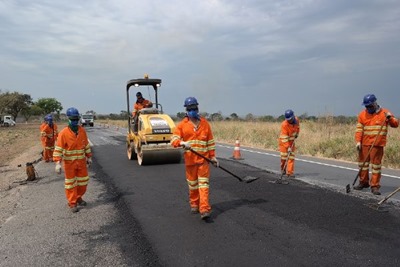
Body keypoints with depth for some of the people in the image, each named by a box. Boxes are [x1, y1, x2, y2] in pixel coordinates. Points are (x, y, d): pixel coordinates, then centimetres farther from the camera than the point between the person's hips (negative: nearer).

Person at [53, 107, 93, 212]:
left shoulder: (82, 130, -1)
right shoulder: (64, 133, -14)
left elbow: (86, 145, 9)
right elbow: (58, 148, -16)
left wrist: (89, 157, 11)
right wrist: (58, 162, -23)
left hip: (81, 161, 4)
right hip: (69, 163, -4)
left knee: (83, 181, 14)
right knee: (71, 184, 5)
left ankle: (78, 198, 35)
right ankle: (72, 203, 18)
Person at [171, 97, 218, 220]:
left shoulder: (205, 123, 6)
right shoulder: (182, 124, 2)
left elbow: (210, 141, 11)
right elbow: (174, 139, -7)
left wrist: (212, 156, 8)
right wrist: (182, 142, -28)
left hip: (203, 159, 0)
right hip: (190, 159, 0)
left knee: (204, 183, -5)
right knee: (192, 184, 11)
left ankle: (204, 209, -7)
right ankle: (194, 204, 31)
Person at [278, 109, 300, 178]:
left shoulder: (296, 119, -11)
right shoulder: (284, 124, -27)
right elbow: (284, 137, -27)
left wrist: (297, 133, 4)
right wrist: (288, 147, -29)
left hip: (291, 140, 4)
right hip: (284, 140, -4)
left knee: (291, 156, -3)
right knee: (284, 156, -4)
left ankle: (290, 172, -2)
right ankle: (283, 169, 23)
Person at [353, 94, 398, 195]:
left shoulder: (384, 113, 1)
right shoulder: (362, 114, 6)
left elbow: (395, 124, 2)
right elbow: (359, 129, 3)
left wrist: (390, 118, -17)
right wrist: (358, 141, -6)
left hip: (377, 144, -3)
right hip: (364, 144, 3)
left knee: (376, 164, -1)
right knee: (362, 163, 10)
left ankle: (375, 186, 6)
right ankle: (364, 182, 26)